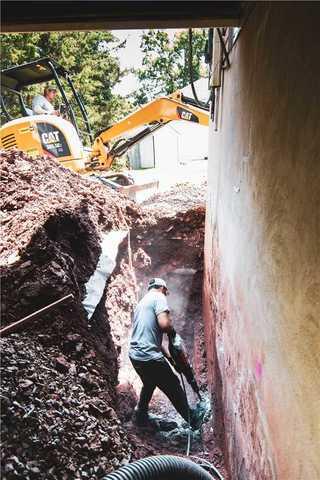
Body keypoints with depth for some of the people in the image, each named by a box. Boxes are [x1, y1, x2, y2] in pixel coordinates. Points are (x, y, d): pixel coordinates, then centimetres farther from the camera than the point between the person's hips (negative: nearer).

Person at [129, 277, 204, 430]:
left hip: (134, 354, 8)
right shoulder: (158, 297, -7)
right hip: (150, 356, -8)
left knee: (149, 384, 32)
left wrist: (168, 355, 22)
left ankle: (141, 417, 44)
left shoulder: (142, 302, 19)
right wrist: (173, 331, -1)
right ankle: (193, 420, 28)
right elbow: (164, 323, -24)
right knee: (173, 387, 11)